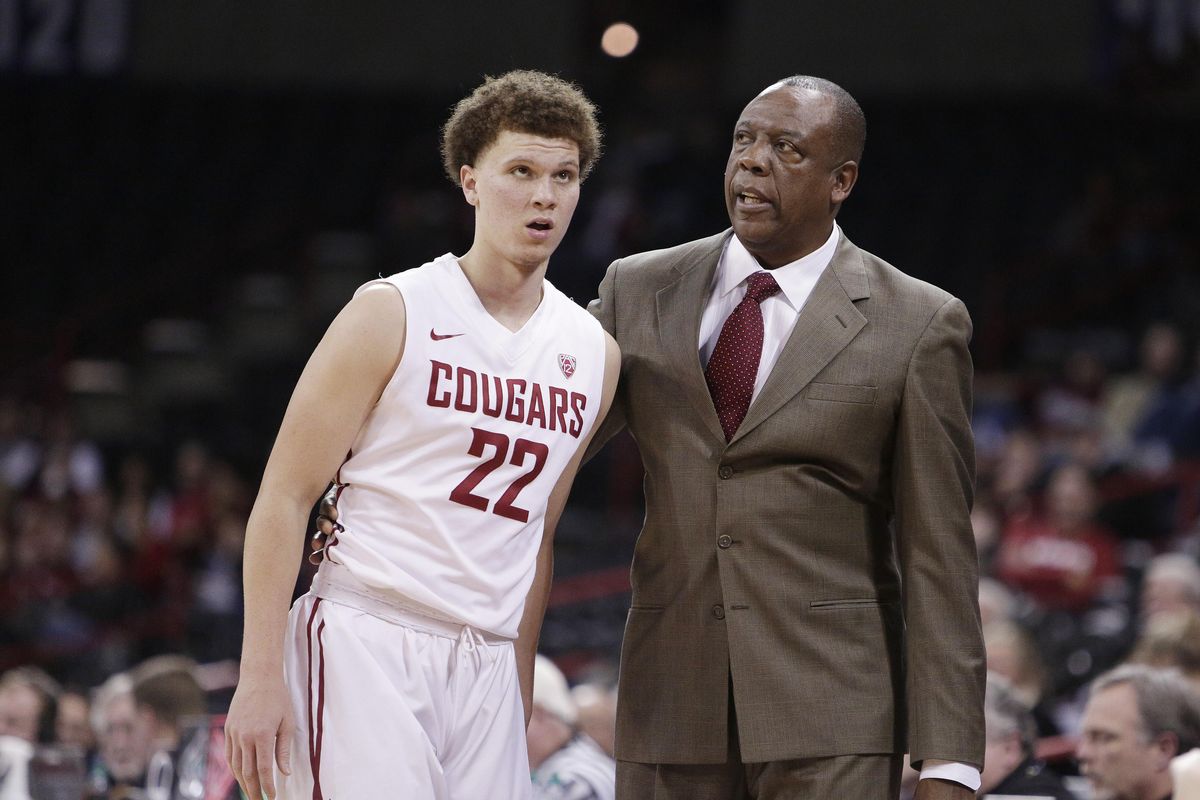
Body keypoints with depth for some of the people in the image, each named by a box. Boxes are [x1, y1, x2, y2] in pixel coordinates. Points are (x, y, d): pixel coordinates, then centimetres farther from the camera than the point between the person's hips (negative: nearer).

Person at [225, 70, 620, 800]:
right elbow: (284, 498, -4)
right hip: (366, 644, -5)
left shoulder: (594, 355, 13)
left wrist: (521, 694, 18)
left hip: (487, 668, 5)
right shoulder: (393, 316, -3)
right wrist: (260, 678, -11)